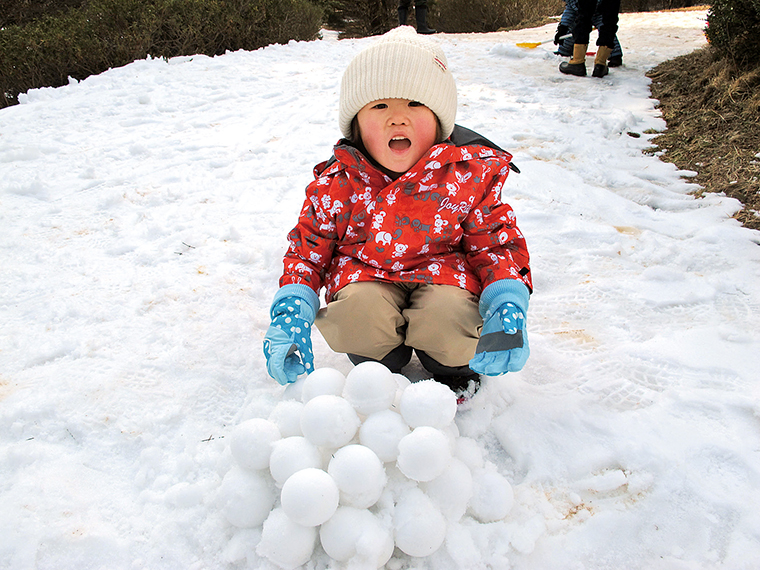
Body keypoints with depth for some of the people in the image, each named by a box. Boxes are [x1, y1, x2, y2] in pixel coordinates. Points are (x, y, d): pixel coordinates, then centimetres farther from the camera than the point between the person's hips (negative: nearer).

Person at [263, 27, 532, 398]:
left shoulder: (469, 173, -10)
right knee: (357, 312, -30)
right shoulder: (337, 183, -8)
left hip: (444, 273, 0)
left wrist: (509, 305, -21)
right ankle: (380, 366, 8)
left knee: (449, 317, -30)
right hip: (365, 276, 1)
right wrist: (290, 310, -14)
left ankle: (456, 369, 10)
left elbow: (497, 242, -4)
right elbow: (308, 248, 1)